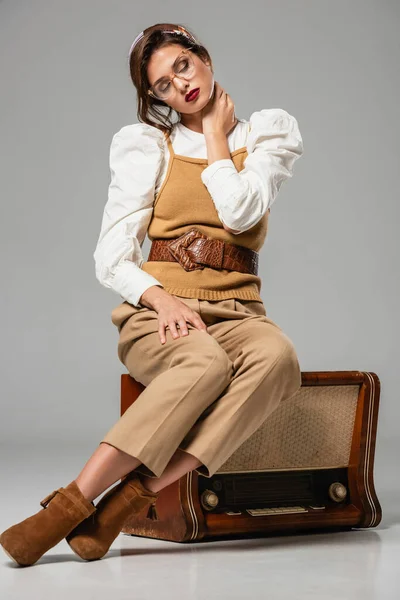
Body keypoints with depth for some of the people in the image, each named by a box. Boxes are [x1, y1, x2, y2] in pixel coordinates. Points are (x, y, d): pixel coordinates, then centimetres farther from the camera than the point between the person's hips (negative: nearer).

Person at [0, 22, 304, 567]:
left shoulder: (269, 132, 13)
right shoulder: (146, 144, 11)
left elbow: (240, 212, -7)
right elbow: (112, 255, 3)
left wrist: (216, 135, 5)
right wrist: (161, 298, -17)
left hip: (234, 311, 2)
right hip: (156, 307, -1)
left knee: (277, 358, -36)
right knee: (206, 364, -38)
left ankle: (133, 496, -38)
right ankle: (70, 505, -38)